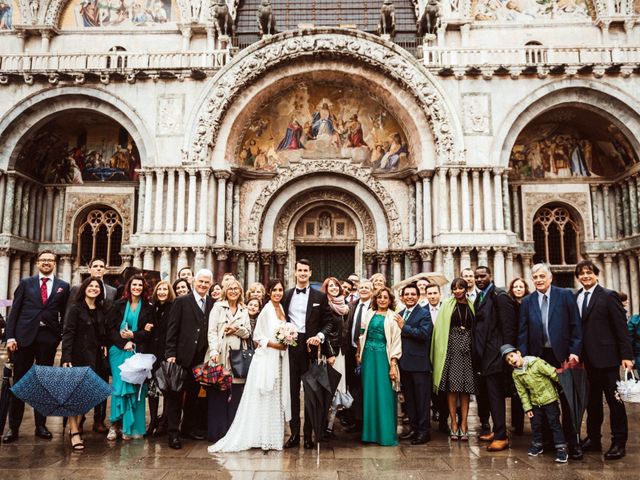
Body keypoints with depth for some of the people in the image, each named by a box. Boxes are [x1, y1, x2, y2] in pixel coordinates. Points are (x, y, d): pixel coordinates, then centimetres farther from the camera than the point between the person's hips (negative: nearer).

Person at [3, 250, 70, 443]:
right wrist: (10, 336, -5)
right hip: (24, 336, 0)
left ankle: (40, 425, 18)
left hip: (48, 338, 0)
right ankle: (13, 427, 15)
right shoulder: (25, 283, 7)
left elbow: (65, 314, 8)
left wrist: (61, 336, -1)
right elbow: (14, 311, 3)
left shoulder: (63, 286, 7)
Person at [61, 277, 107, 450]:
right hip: (77, 356, -5)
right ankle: (74, 432, -1)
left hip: (93, 357, 5)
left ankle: (77, 425, 20)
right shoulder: (75, 308, -5)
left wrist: (104, 346, 0)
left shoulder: (100, 310, 11)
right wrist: (66, 358, -20)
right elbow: (67, 333, -12)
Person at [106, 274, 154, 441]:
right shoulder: (118, 305, 6)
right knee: (120, 386, -6)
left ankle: (131, 426, 6)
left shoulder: (148, 308, 7)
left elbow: (149, 332, 3)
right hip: (119, 350, -1)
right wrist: (124, 343, -11)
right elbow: (110, 328, 1)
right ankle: (116, 424, 3)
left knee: (136, 387, -2)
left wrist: (133, 336, -13)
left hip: (138, 352, 1)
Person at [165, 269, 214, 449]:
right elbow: (172, 329, -6)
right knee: (175, 394, 4)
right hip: (182, 355, -4)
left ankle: (190, 426, 30)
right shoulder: (182, 301, -3)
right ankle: (173, 432, 12)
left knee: (193, 393, 15)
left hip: (201, 357, 4)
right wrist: (170, 353, -11)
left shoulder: (213, 304, 6)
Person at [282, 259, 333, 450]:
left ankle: (308, 435, 13)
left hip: (311, 346, -1)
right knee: (292, 390, 5)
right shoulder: (286, 295, 10)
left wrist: (320, 336, -12)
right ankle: (294, 434, 13)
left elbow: (328, 322, 4)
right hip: (290, 346, 1)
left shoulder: (320, 296, 5)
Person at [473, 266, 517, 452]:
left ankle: (501, 437, 3)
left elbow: (509, 327, -14)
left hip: (494, 355, -8)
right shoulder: (479, 298, 15)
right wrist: (477, 354, 12)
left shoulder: (500, 297, -11)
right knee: (490, 395, 15)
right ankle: (497, 430, 26)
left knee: (496, 395, -4)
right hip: (483, 355, 8)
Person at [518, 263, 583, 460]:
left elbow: (576, 325, -3)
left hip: (562, 355, -2)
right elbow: (523, 332, 4)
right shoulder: (527, 301, 6)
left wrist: (574, 351, -10)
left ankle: (572, 441, 14)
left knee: (567, 399, 4)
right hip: (538, 356, 2)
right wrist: (523, 357, -3)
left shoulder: (565, 295, 0)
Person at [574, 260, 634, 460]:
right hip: (588, 359, 5)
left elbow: (621, 327, -8)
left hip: (607, 357, -5)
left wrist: (626, 355, -13)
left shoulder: (608, 296, -5)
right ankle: (593, 438, 25)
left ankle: (619, 443, 15)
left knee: (614, 400, 5)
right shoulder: (575, 298, 8)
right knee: (592, 401, 14)